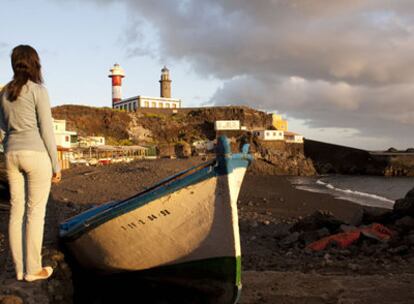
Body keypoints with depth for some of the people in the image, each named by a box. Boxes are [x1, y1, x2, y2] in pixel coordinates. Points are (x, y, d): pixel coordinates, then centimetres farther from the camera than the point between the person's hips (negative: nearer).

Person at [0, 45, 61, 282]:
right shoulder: (39, 91, -10)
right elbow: (47, 131, -11)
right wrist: (56, 165, -6)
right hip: (36, 155, -6)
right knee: (36, 212, 0)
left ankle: (20, 268, 13)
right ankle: (33, 269, 6)